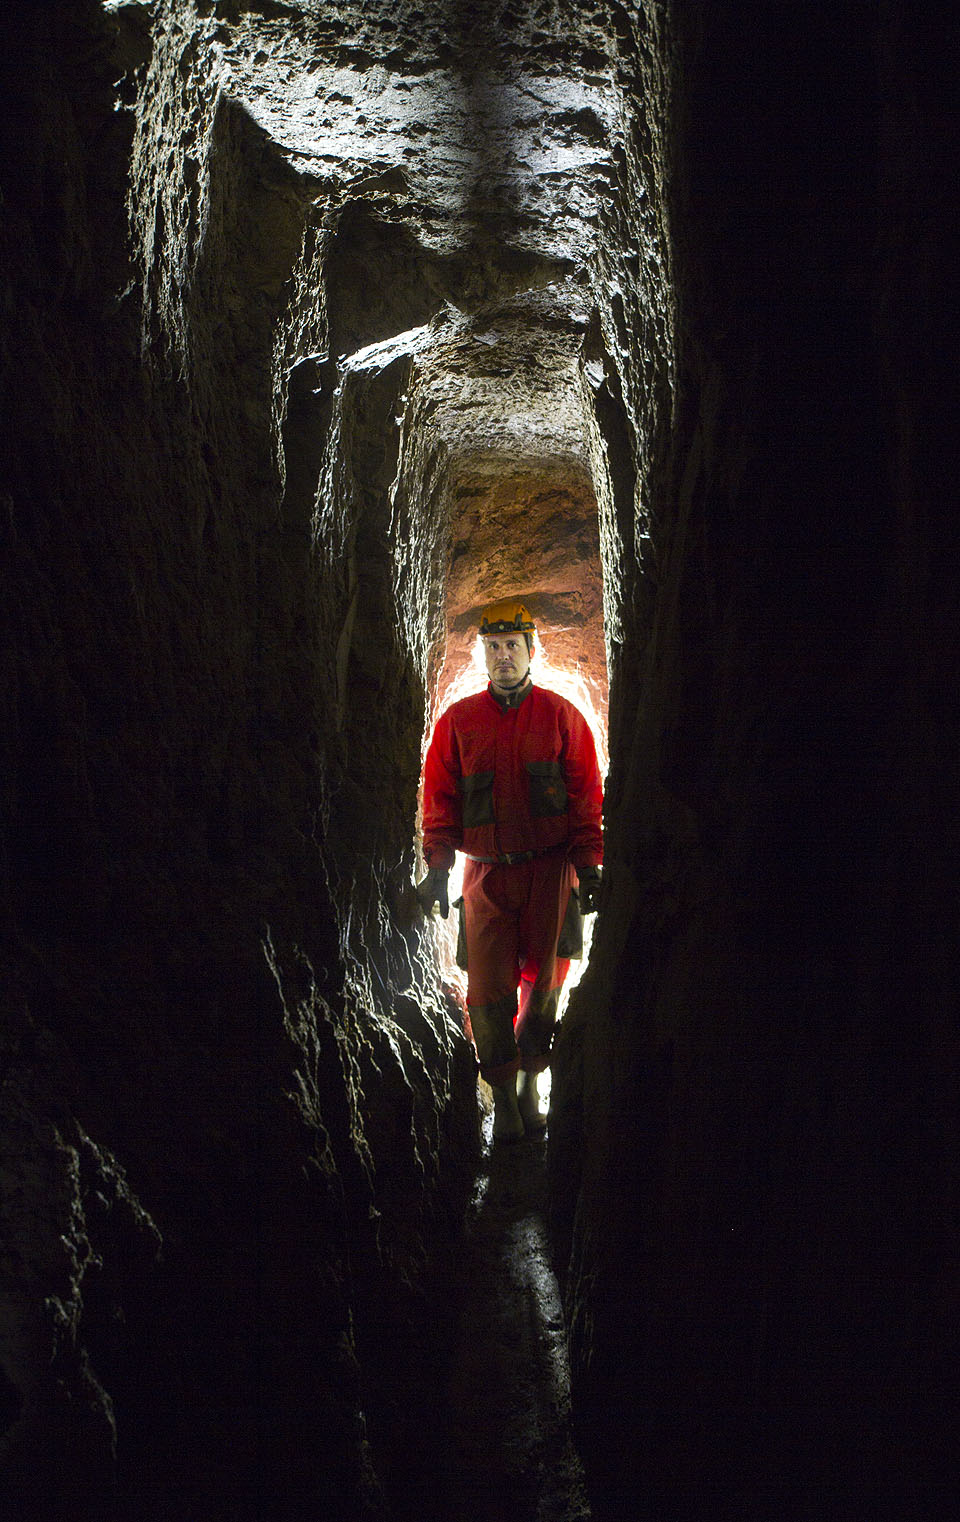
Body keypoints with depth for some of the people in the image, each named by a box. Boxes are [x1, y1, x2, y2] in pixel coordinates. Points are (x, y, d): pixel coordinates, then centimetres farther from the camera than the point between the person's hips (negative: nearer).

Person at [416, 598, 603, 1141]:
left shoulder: (562, 717, 4)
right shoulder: (457, 721, 7)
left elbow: (587, 797, 3)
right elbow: (441, 799, 8)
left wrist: (589, 870, -3)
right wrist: (438, 869, 0)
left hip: (549, 869, 0)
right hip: (486, 872, 1)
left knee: (544, 978, 2)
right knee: (490, 982, -4)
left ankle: (530, 1082, 18)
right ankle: (503, 1096, 4)